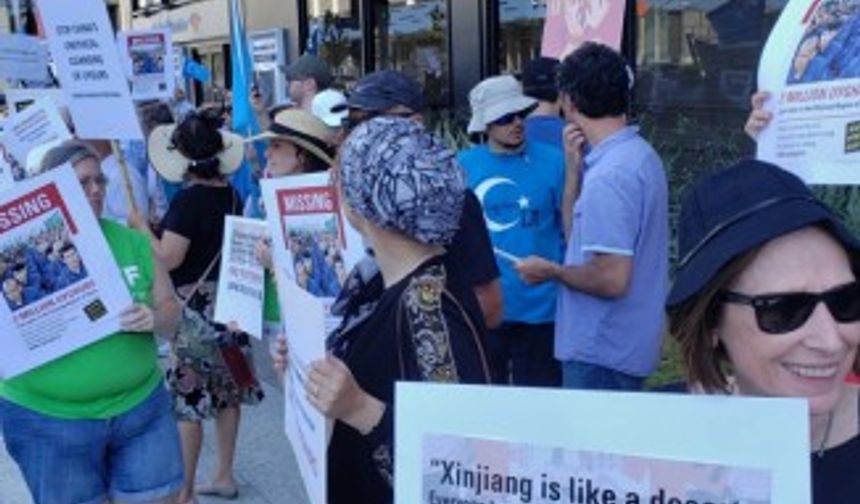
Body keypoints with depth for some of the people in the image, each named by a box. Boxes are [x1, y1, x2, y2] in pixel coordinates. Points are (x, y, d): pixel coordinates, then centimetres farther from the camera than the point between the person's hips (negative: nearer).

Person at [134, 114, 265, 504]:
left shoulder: (187, 200, -19)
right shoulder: (230, 195, 4)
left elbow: (168, 258, -19)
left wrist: (142, 227, -6)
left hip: (196, 308, -8)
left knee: (187, 402, 0)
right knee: (226, 393, 15)